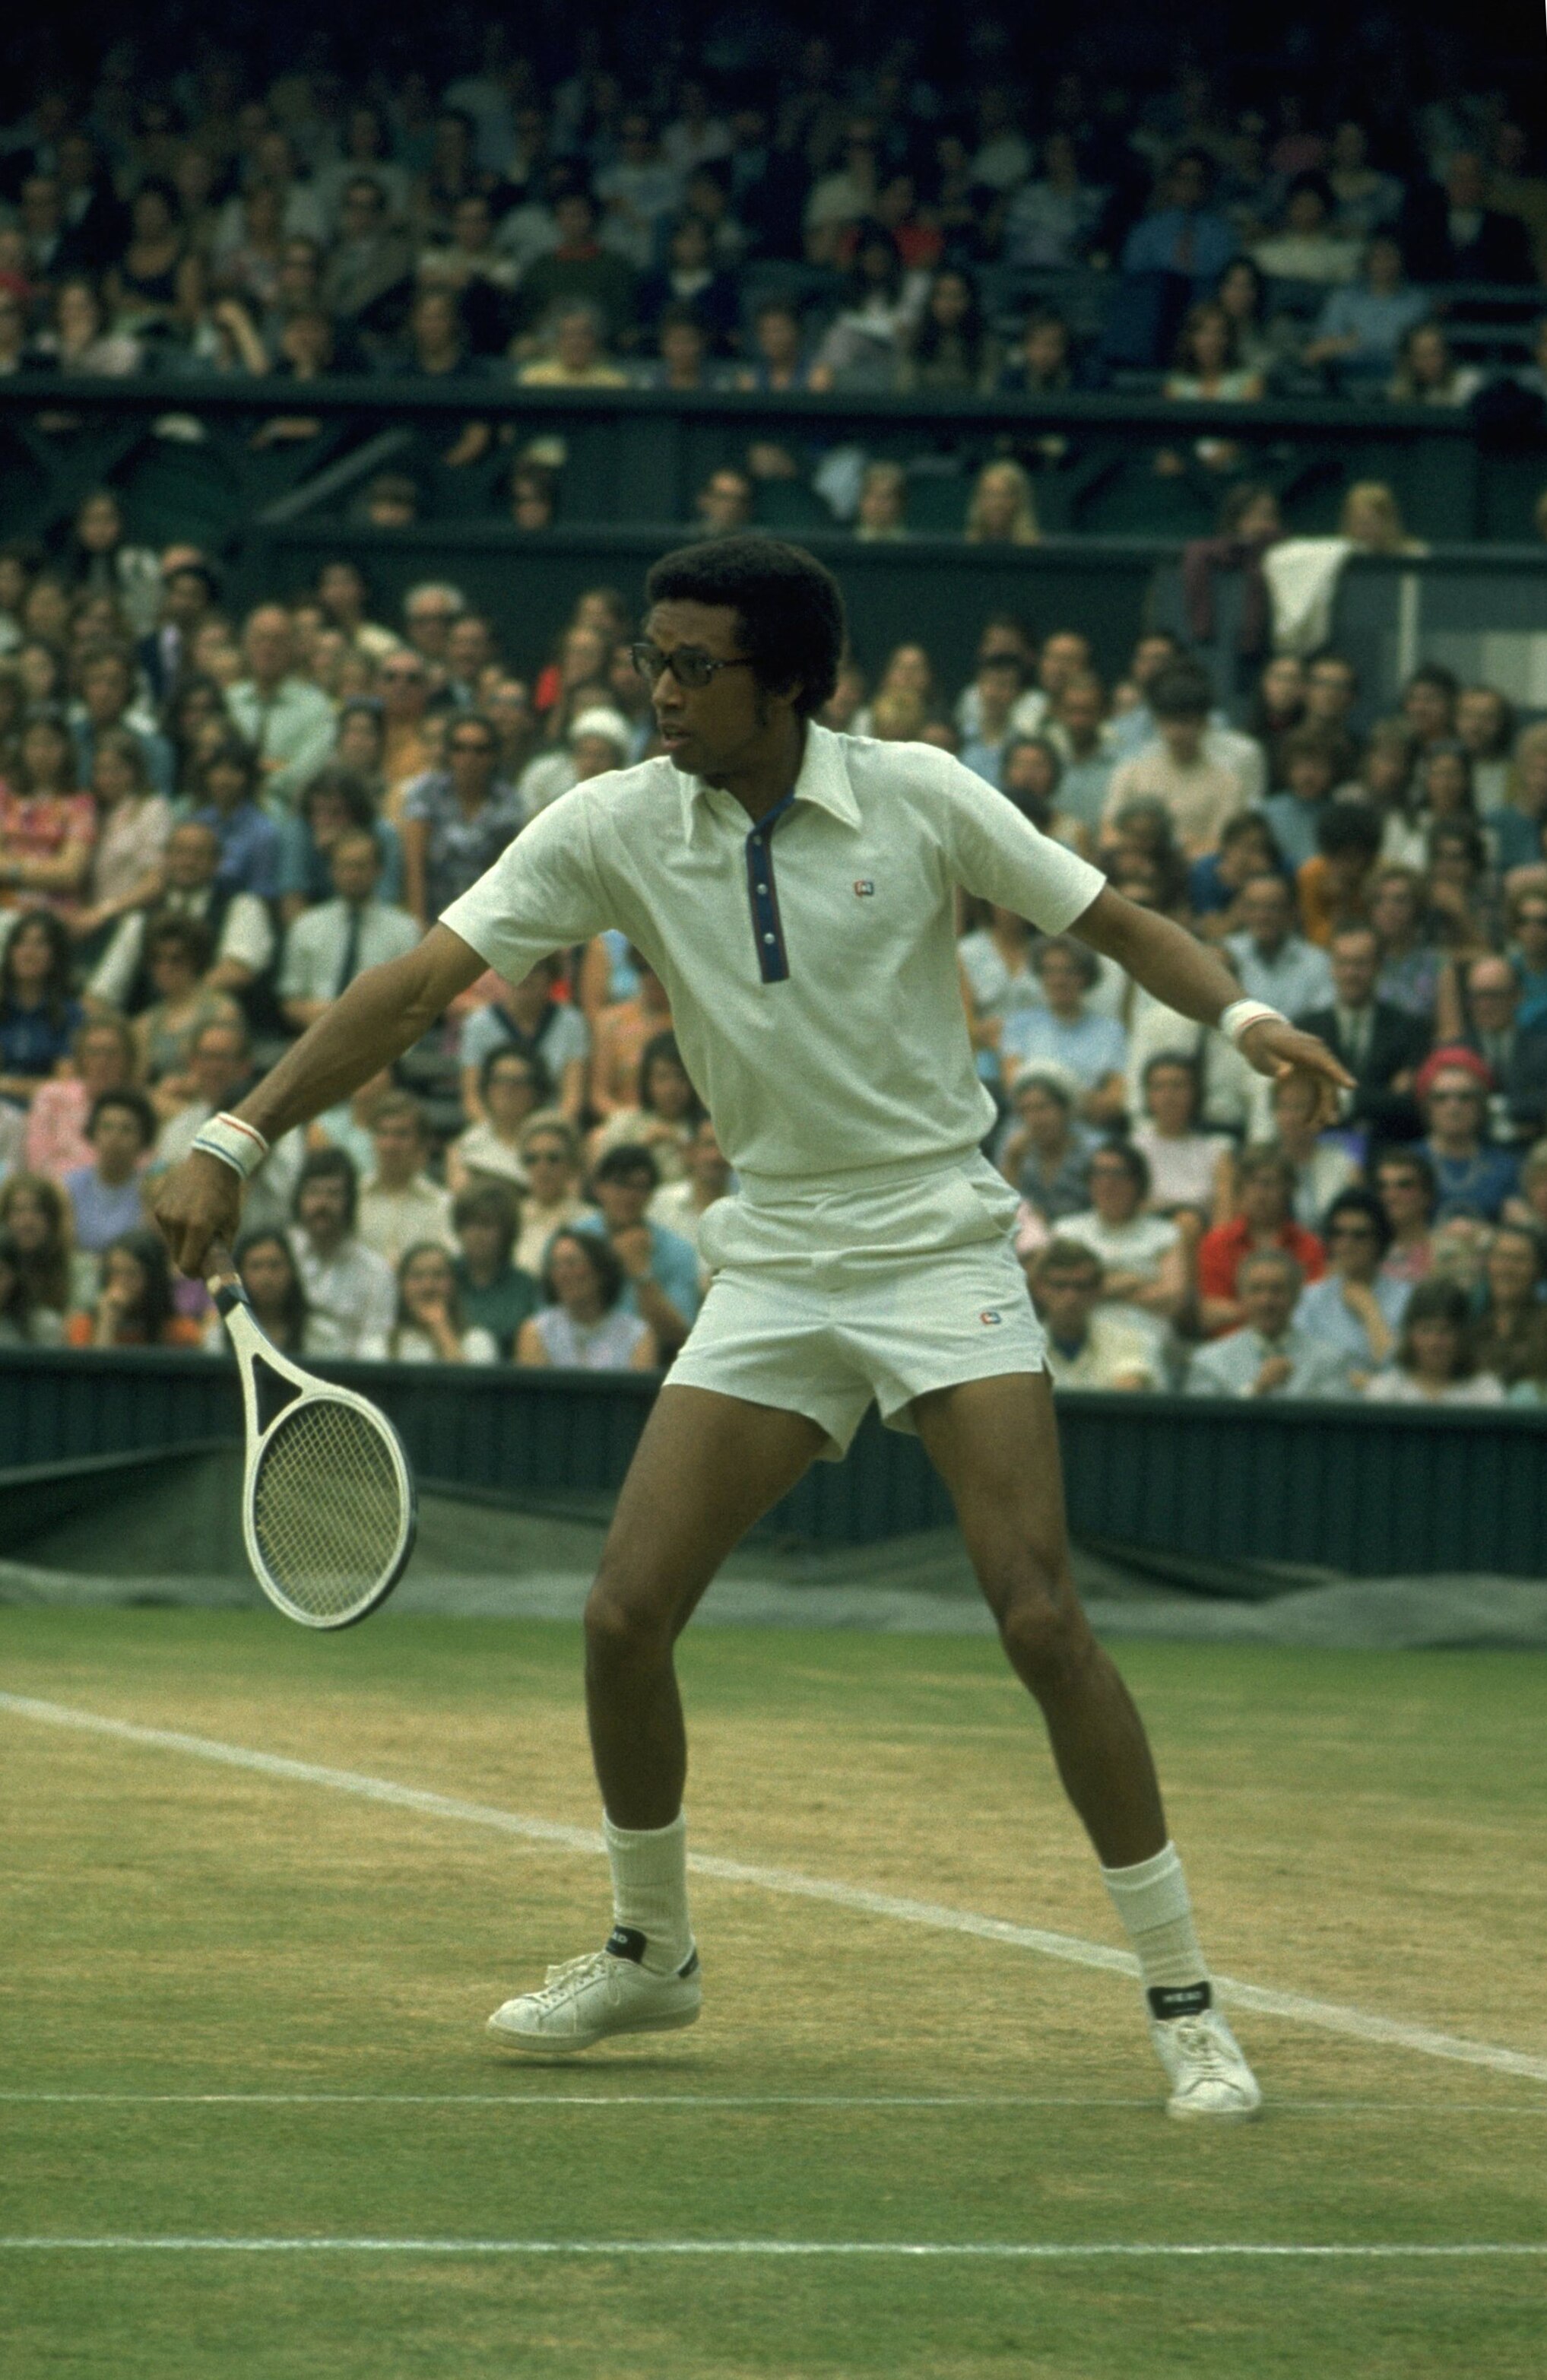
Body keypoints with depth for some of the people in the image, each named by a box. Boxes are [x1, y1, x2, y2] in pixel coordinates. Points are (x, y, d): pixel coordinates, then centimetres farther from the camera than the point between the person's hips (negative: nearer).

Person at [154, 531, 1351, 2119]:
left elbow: (1112, 923, 0)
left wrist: (1239, 1014, -19)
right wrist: (236, 1140, -12)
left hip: (939, 1246, -3)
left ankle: (1181, 2001, -5)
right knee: (626, 1616, -3)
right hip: (772, 1264, 3)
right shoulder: (614, 827, -4)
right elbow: (421, 983, -6)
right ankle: (649, 1955, 22)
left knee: (1040, 1618, -14)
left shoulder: (918, 797, -9)